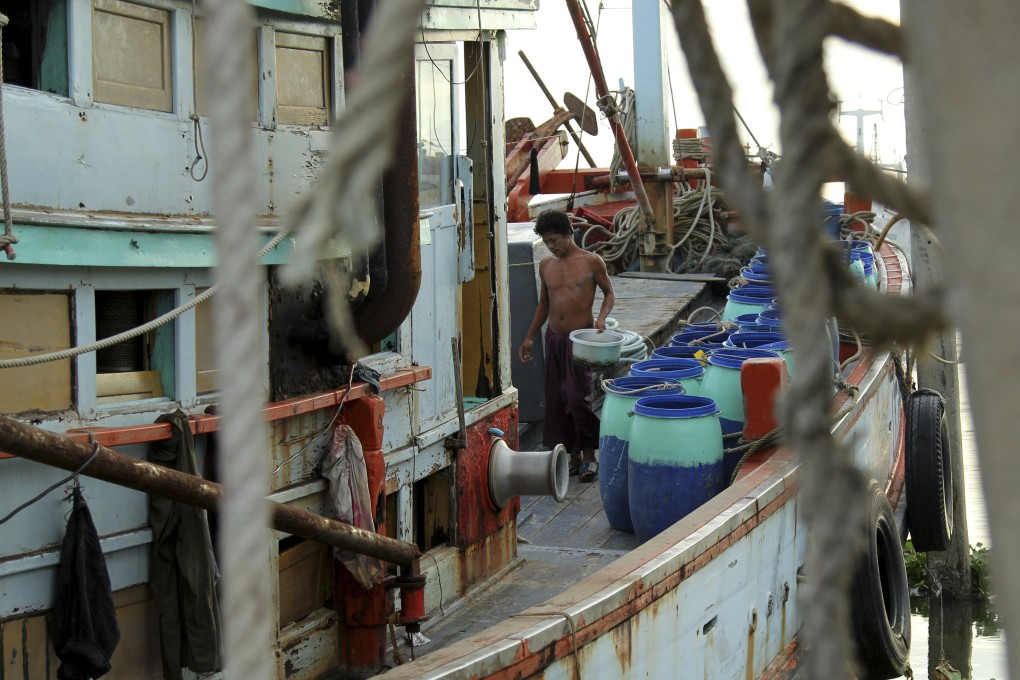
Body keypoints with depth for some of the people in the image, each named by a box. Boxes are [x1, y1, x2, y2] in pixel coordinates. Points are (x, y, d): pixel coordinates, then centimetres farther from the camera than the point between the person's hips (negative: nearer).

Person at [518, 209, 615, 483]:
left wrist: (602, 317, -14)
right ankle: (573, 457, 17)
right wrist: (529, 337, 17)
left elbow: (609, 293, 5)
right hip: (555, 338, 5)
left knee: (578, 397, -11)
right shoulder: (546, 265, 9)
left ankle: (589, 455, 4)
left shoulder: (591, 262, -5)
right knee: (558, 400, 7)